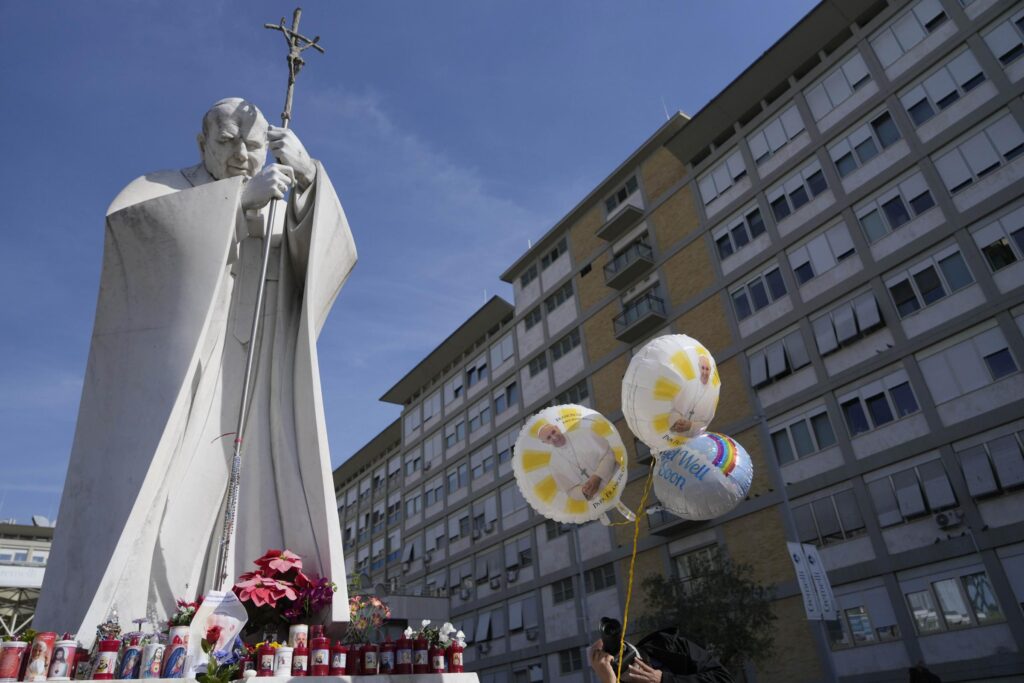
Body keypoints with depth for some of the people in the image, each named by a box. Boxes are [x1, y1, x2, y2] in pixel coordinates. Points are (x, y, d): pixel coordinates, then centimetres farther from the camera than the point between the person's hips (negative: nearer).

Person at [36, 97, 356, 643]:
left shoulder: (280, 214, 20)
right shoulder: (160, 188, 13)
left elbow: (335, 255, 1)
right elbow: (126, 217, -12)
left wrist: (307, 177, -13)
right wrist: (241, 194, -16)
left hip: (242, 401, 3)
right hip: (164, 388, -2)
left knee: (241, 520, -6)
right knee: (132, 517, -14)